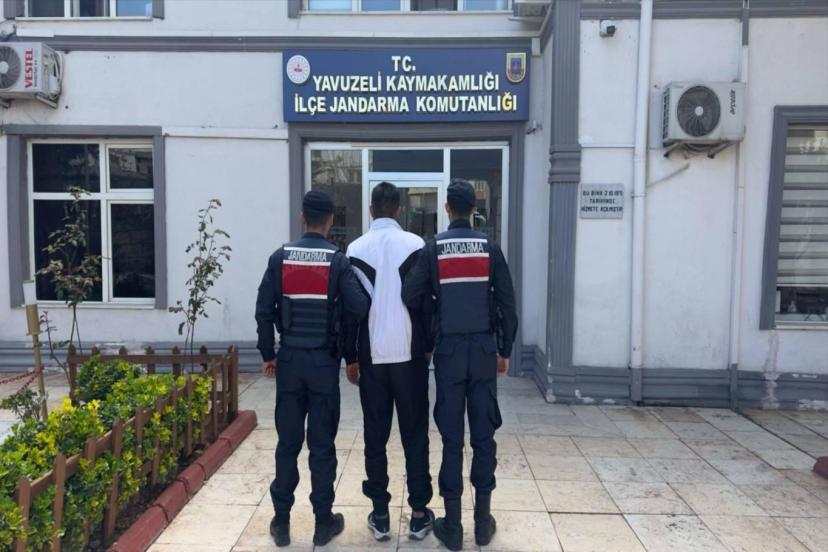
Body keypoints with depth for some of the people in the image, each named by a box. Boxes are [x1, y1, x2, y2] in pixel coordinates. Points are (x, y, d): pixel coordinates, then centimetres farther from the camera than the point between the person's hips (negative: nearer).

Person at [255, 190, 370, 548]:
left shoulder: (280, 257, -1)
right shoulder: (338, 260, -8)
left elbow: (264, 310, -1)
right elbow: (359, 308, -15)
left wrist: (267, 354, 9)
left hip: (289, 358, 2)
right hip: (324, 360, -2)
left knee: (287, 442, 11)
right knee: (322, 444, 7)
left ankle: (281, 520, 20)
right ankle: (323, 521, 17)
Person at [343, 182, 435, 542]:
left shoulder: (355, 249, 0)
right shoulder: (415, 245, -3)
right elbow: (426, 300, 0)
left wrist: (350, 357, 10)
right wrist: (428, 346, 12)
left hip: (372, 356, 1)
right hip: (409, 354, -1)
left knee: (375, 436, 9)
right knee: (415, 434, 8)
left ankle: (380, 515, 16)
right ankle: (419, 513, 14)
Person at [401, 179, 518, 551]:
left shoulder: (433, 248, -2)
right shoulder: (489, 247, 1)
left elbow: (409, 297, -9)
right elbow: (507, 303, 1)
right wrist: (505, 350, 10)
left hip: (449, 349, -1)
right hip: (484, 348, 1)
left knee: (451, 438, 5)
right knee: (483, 435, 9)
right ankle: (483, 521, 19)